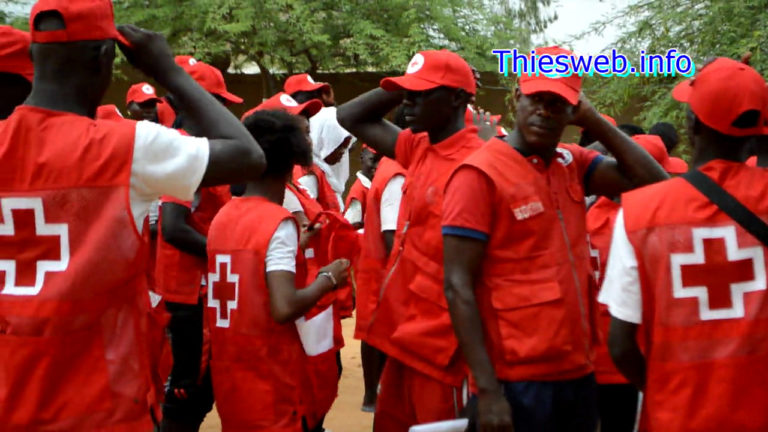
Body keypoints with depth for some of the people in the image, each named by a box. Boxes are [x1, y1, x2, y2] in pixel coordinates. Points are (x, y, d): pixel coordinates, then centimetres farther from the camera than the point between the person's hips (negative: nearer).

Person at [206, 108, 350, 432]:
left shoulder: (222, 217, 6)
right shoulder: (279, 223, -16)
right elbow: (284, 309, -25)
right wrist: (327, 279, -9)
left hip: (227, 372, 7)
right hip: (268, 378, -7)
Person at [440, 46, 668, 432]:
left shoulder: (572, 163, 8)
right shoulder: (479, 175, -11)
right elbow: (458, 287, -15)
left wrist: (592, 119, -2)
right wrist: (487, 390, -20)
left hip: (578, 374, 6)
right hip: (517, 383, -6)